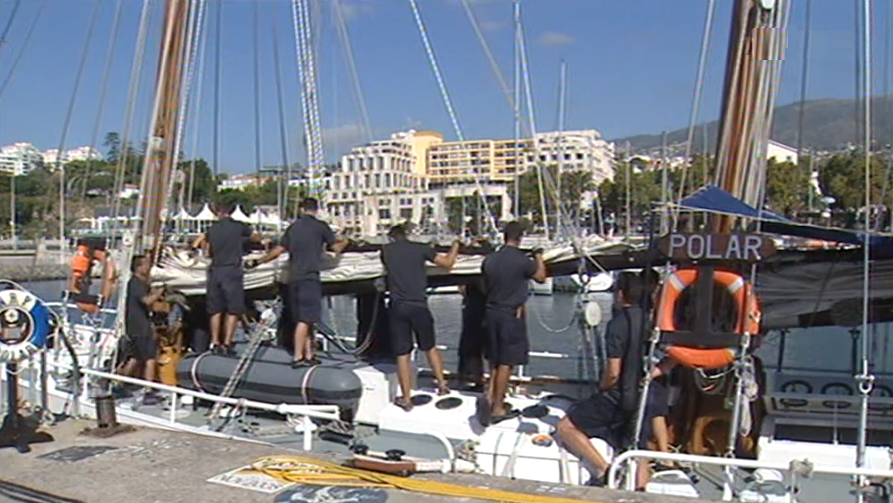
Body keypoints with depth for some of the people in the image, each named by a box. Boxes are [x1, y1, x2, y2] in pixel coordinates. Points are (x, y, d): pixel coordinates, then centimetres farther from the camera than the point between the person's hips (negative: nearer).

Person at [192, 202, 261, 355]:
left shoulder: (212, 229, 7)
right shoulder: (240, 227, -2)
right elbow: (256, 238, 15)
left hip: (215, 271, 4)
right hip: (232, 271, -4)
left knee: (216, 310, 11)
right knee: (233, 310, 1)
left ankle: (215, 343, 13)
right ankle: (227, 343, -4)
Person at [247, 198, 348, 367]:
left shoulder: (293, 227, 15)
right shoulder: (320, 226, 0)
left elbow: (278, 251, 15)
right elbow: (336, 248, 7)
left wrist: (257, 262, 28)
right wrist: (344, 242, 30)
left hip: (293, 278, 6)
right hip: (309, 277, -6)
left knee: (304, 319, 12)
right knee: (305, 319, -8)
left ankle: (308, 355, 14)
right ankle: (298, 357, -12)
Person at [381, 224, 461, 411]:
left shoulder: (386, 250, 6)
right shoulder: (421, 249, 2)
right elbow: (447, 264, 8)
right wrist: (455, 247, 26)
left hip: (397, 306, 0)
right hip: (419, 306, 0)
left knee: (402, 355, 5)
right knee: (430, 347, 21)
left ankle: (406, 399, 8)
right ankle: (442, 385, 27)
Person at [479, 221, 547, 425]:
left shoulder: (489, 260, 0)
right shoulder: (523, 261, -15)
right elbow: (541, 277, 3)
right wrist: (538, 257, 19)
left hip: (492, 313, 5)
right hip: (512, 315, -5)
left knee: (496, 359, 19)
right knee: (506, 362, 3)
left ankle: (490, 396, 6)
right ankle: (497, 409, 7)